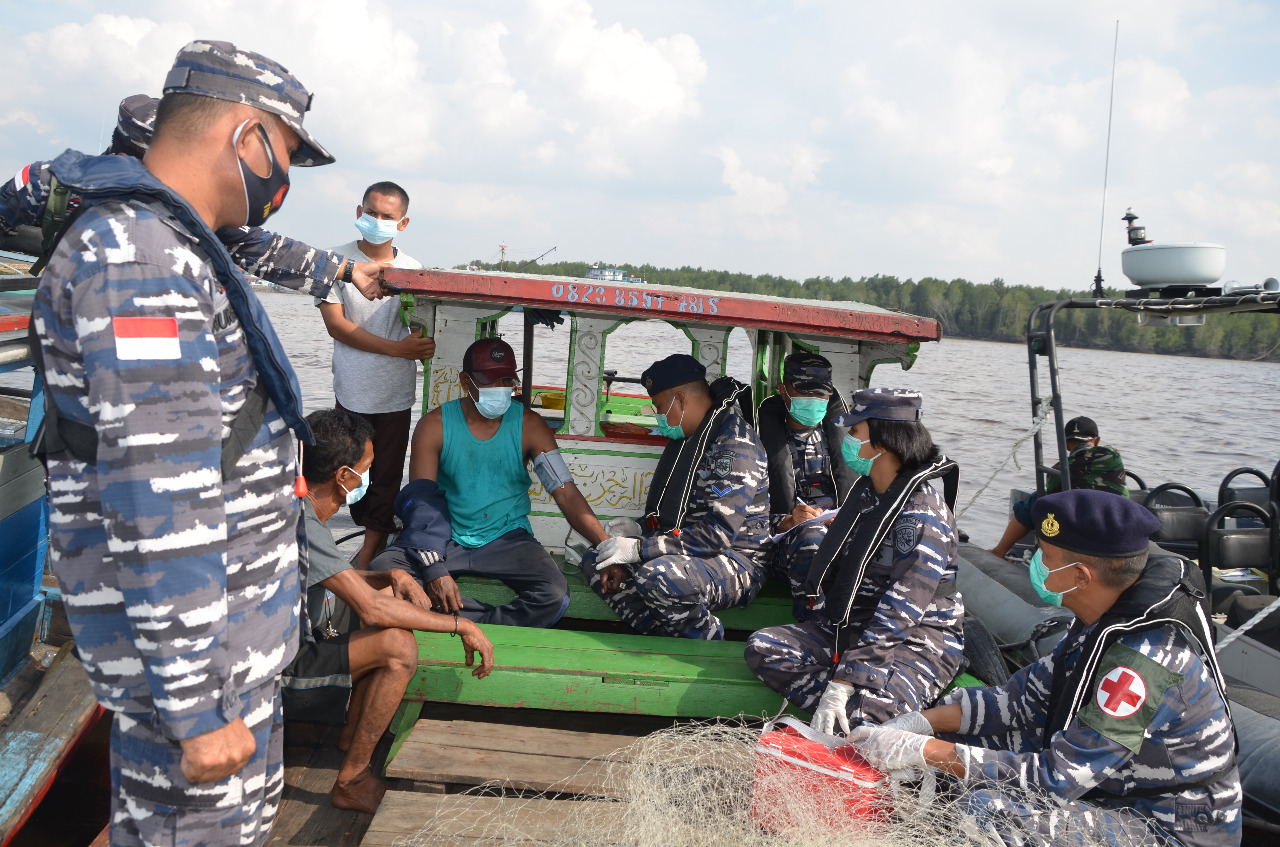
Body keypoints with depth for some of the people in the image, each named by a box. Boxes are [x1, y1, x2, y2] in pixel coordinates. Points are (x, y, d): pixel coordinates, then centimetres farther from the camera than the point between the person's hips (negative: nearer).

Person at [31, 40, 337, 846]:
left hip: (231, 613, 10)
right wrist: (196, 709, -23)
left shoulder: (163, 244, 13)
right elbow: (156, 498, -26)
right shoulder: (136, 250, -21)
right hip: (185, 631, -10)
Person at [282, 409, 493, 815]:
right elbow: (371, 609, -31)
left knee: (393, 592, 17)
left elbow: (338, 578, 18)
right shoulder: (299, 524, -27)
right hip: (279, 678, -10)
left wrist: (393, 575, -2)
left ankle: (353, 732, 20)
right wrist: (462, 626, -23)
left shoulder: (302, 510, 4)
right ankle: (351, 781, -11)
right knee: (398, 644, -27)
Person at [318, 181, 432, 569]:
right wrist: (397, 348, -18)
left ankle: (367, 557, 14)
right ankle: (375, 536, 29)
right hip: (352, 390, 0)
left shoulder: (412, 269, 2)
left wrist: (425, 345, -17)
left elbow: (421, 326, 7)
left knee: (387, 475, 2)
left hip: (396, 391, 0)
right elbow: (335, 323, -10)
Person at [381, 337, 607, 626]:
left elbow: (566, 493, -9)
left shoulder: (528, 425, -4)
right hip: (447, 538, 1)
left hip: (507, 538, -1)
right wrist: (434, 570, -24)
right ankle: (490, 625, -21)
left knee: (555, 595, -28)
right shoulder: (435, 425, -5)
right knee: (382, 568, -26)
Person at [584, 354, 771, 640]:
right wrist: (641, 531, 0)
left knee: (658, 575, -38)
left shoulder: (735, 445, -19)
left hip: (737, 565, -10)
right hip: (687, 555, 10)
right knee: (594, 562, 5)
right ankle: (671, 644, -8)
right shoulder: (687, 439, 13)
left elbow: (720, 532, -26)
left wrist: (640, 548, -25)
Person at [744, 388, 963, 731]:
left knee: (864, 710, -38)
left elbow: (898, 615, -26)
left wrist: (842, 682, -30)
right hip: (850, 628, 9)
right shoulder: (866, 491, 8)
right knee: (762, 645, -12)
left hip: (916, 643, -9)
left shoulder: (922, 515, -20)